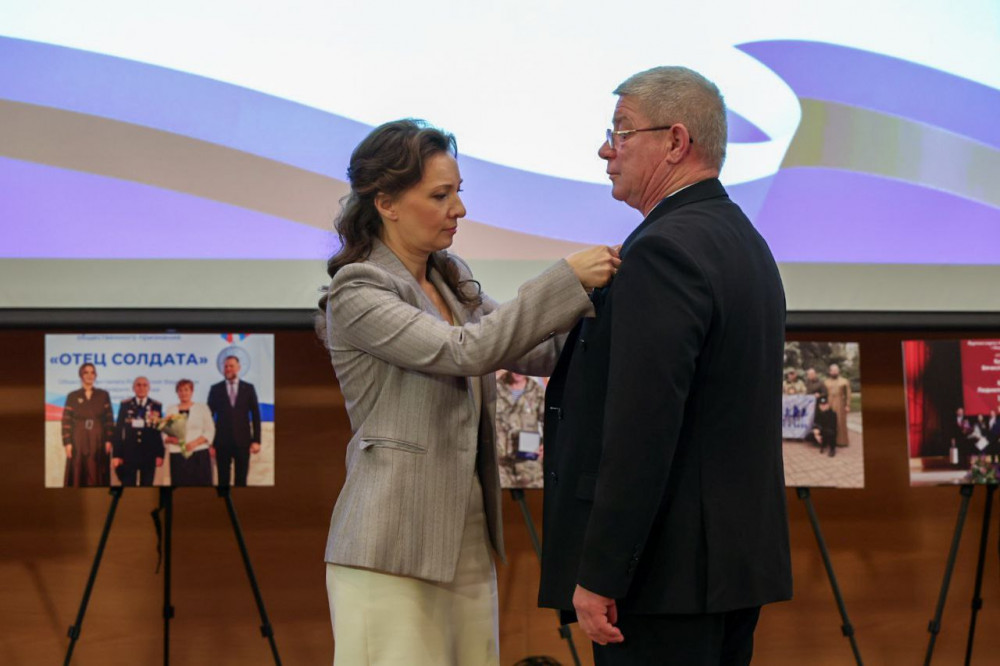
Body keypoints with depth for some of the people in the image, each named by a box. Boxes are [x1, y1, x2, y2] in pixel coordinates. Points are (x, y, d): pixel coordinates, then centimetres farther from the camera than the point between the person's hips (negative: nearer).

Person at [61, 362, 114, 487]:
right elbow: (66, 421, 1)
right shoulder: (72, 396, 4)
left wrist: (108, 441, -5)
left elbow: (109, 420, 4)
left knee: (97, 477, -1)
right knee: (78, 476, -3)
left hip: (99, 442, 1)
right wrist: (67, 443, -8)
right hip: (78, 443, -1)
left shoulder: (103, 395, 6)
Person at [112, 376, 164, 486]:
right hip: (129, 453, 0)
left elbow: (160, 432, 5)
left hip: (149, 453, 0)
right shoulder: (125, 405, 4)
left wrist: (160, 454, 0)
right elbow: (118, 430, 4)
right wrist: (116, 454, -2)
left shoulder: (156, 406, 5)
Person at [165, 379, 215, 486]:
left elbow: (210, 431, 1)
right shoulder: (171, 410, 13)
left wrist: (195, 443, -13)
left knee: (201, 484, -8)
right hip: (177, 456, 2)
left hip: (199, 455, -2)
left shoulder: (202, 407, 7)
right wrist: (171, 439, -11)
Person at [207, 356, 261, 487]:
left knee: (241, 479, 3)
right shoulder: (215, 389, 5)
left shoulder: (248, 388, 6)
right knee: (223, 479, 2)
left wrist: (256, 440, -2)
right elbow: (210, 416, 4)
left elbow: (256, 415, 5)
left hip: (242, 441, 0)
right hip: (222, 441, 0)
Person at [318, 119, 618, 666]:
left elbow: (538, 352, 9)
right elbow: (465, 352, -22)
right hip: (394, 547, -7)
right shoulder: (357, 294, -11)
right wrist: (568, 279, -23)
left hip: (466, 538, 8)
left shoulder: (451, 282, 14)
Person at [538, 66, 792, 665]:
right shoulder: (744, 240, 16)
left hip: (667, 571, -10)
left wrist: (598, 575, -20)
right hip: (738, 558, 10)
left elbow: (642, 426, -22)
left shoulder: (663, 251, -16)